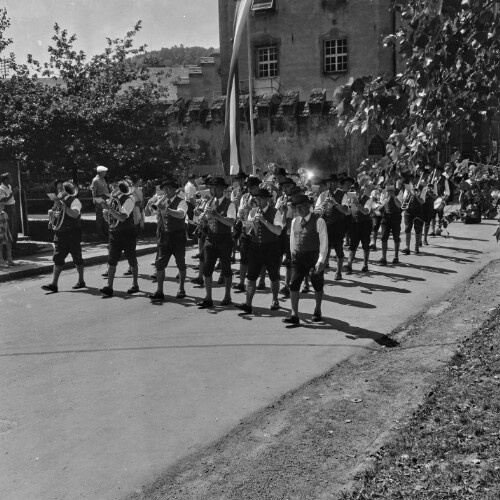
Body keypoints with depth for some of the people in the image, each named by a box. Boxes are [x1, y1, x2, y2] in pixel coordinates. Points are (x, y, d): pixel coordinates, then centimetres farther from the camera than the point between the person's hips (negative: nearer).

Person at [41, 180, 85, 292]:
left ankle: (81, 281, 19)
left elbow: (75, 214, -26)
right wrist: (56, 205, -3)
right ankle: (54, 284, -3)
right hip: (60, 234, 6)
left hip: (73, 234, -6)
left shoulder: (74, 201, -7)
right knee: (57, 258, -1)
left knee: (77, 258, 5)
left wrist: (63, 205, -29)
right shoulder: (59, 201, 12)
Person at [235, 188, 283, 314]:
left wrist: (264, 220, -26)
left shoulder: (275, 213, -8)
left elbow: (278, 231, -21)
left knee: (274, 277, 12)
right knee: (251, 276, -5)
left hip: (270, 248, -3)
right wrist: (253, 222, -17)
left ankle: (275, 301, 31)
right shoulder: (253, 212, 5)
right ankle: (248, 304, -7)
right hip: (254, 247, 3)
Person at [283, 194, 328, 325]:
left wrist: (321, 261, -18)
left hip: (314, 257, -4)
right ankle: (294, 315, -3)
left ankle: (317, 311, 33)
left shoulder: (318, 221, -10)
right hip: (298, 257, 4)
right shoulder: (294, 221, 7)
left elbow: (324, 242, -12)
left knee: (317, 286, 12)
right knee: (293, 285, -6)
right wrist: (293, 254, 15)